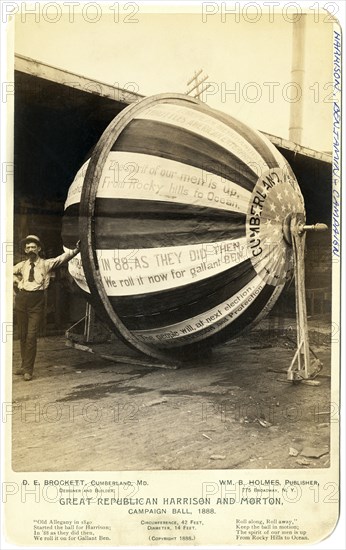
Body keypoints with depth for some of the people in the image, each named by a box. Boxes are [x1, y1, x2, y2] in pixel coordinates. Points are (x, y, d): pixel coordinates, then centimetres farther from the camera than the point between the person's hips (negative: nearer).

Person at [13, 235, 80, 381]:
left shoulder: (46, 264, 1)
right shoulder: (22, 265, 12)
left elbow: (62, 258, -12)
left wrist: (76, 250, -24)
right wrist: (17, 283, 13)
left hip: (36, 303, -4)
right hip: (21, 300, 4)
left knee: (31, 336, -7)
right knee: (22, 335, 10)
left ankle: (28, 369, 0)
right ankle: (24, 366, 23)